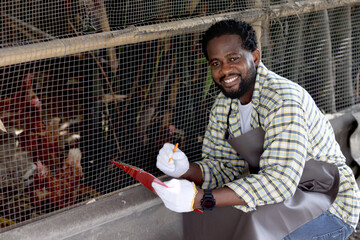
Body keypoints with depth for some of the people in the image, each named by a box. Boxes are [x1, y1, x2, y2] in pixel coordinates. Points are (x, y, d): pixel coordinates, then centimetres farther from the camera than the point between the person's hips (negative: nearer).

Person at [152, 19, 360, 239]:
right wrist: (185, 170, -22)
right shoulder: (224, 104, 0)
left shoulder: (283, 101, -28)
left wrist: (200, 199, -46)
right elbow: (225, 167, 0)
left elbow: (280, 182, -39)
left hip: (331, 210, -7)